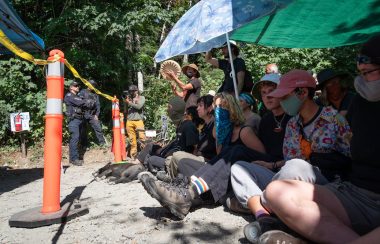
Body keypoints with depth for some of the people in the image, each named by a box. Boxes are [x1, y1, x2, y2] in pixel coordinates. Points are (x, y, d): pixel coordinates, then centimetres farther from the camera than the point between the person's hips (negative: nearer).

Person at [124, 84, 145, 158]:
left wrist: (129, 103, -6)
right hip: (129, 121, 3)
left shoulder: (141, 98, 11)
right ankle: (133, 154, 9)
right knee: (132, 139, 3)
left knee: (142, 137, -10)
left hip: (138, 121, -3)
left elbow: (139, 106, -7)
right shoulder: (129, 98, 18)